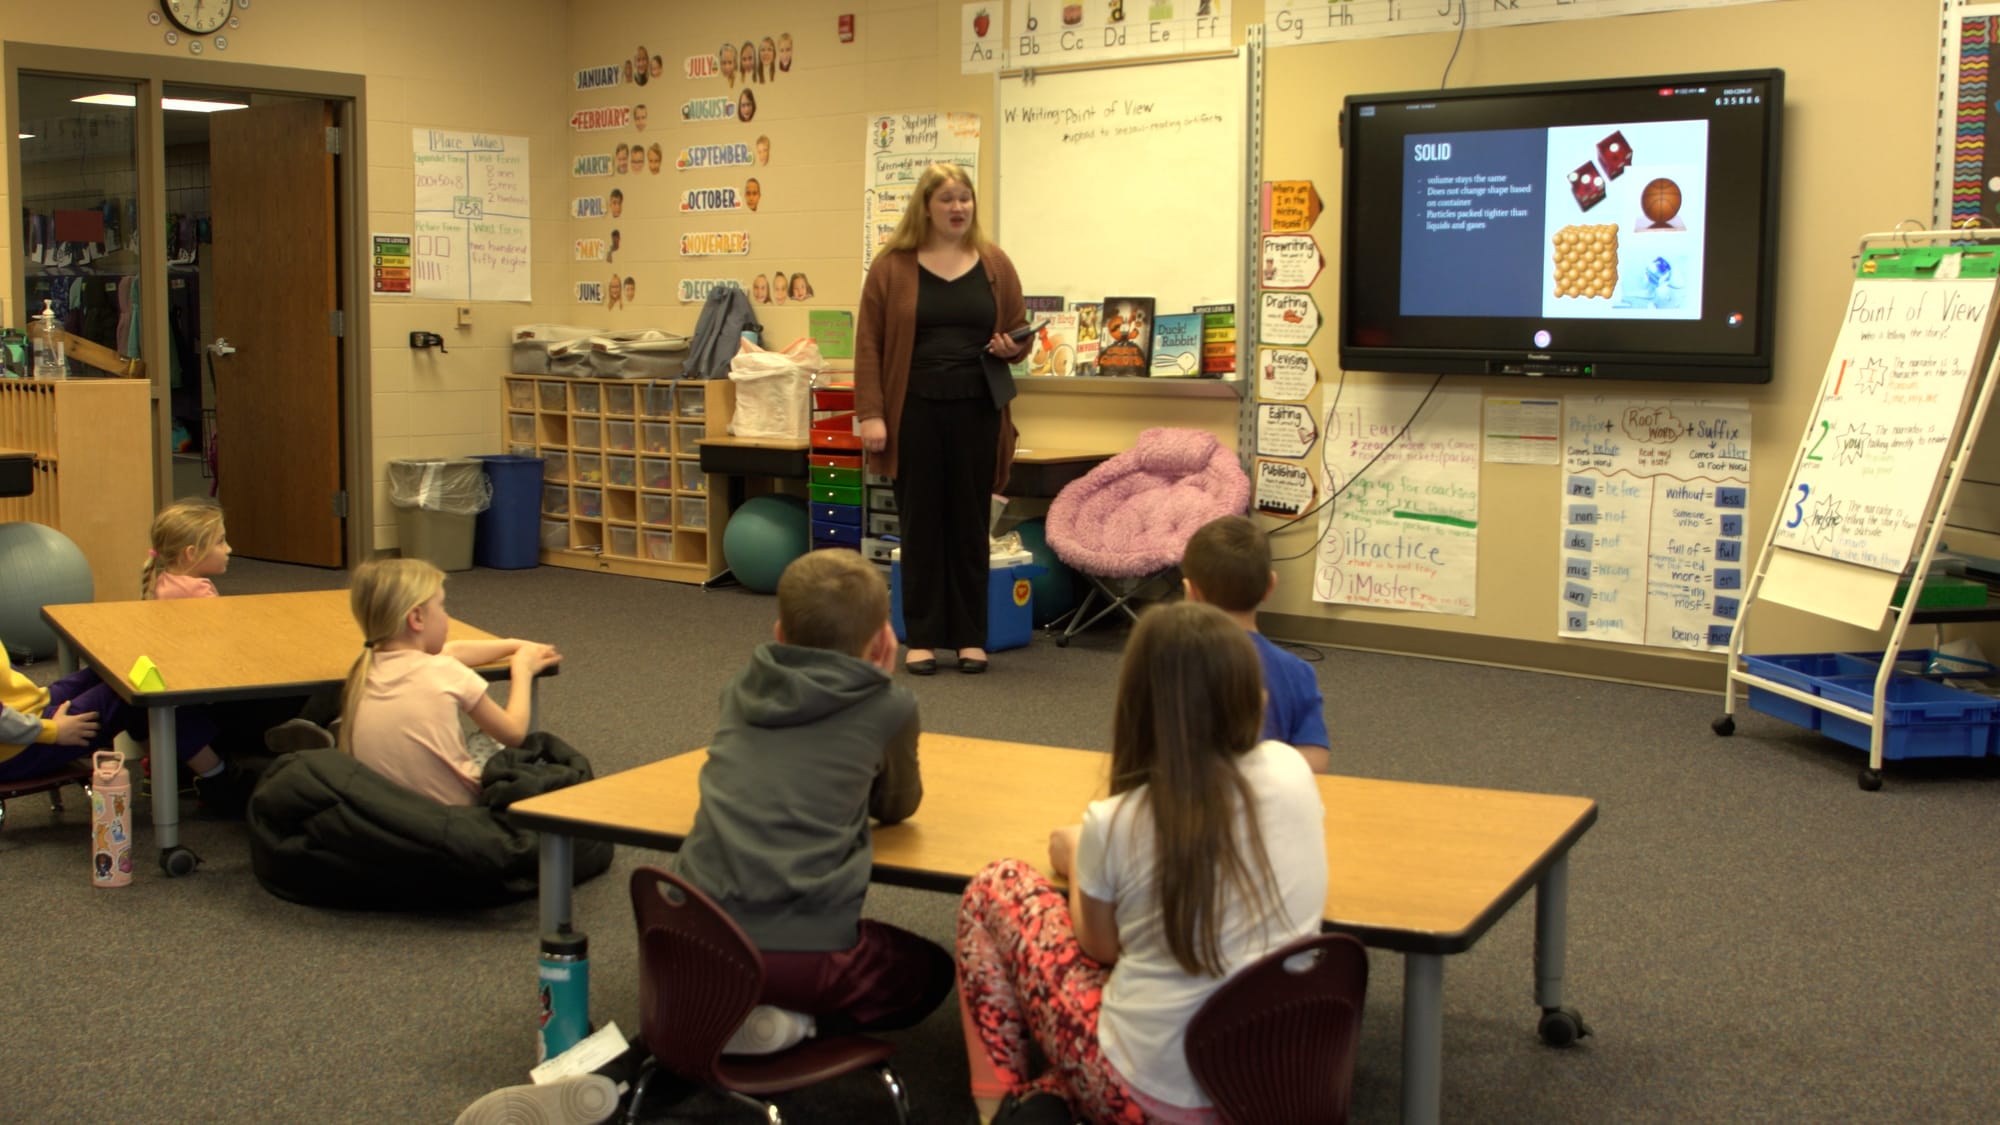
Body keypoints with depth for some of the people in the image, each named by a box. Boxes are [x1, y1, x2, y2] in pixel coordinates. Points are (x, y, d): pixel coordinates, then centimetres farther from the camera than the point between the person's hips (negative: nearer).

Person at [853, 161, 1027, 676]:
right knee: (921, 524, 4)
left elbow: (1020, 330, 14)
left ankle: (971, 636, 16)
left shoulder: (995, 264, 7)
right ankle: (922, 638, 13)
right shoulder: (891, 265, 0)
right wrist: (871, 414, -9)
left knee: (970, 523, 7)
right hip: (914, 411, -1)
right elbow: (869, 343, -2)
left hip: (976, 411, 2)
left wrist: (1012, 346, -10)